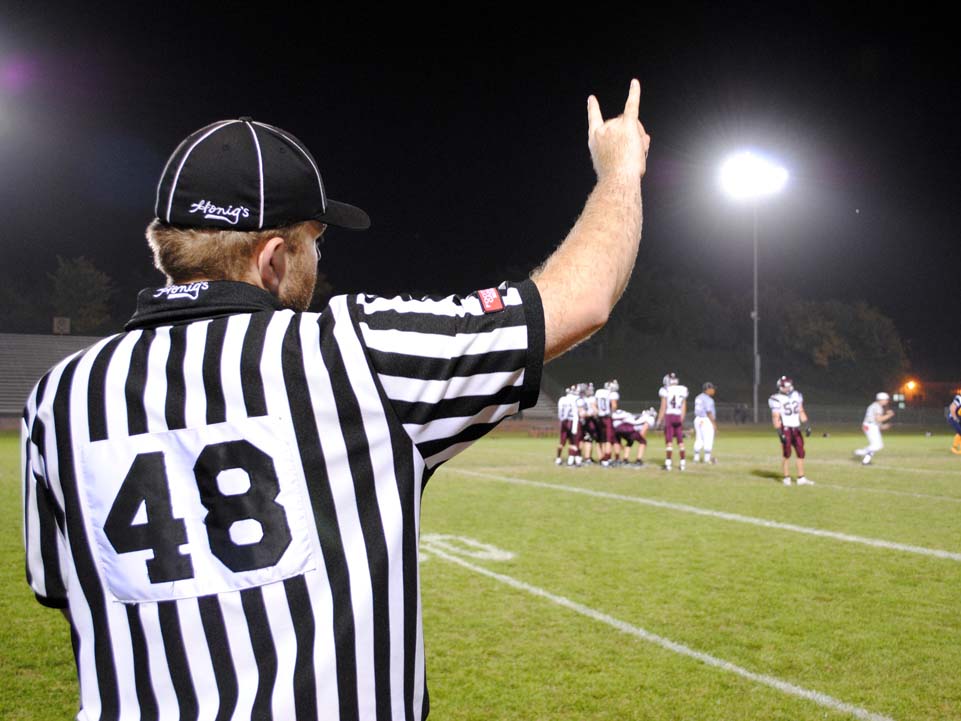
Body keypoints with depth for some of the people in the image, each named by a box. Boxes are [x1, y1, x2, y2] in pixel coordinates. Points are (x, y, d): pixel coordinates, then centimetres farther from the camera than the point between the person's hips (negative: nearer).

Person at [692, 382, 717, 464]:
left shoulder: (698, 398, 13)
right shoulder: (707, 399, -15)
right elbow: (709, 412, -19)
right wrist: (714, 424, -15)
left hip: (698, 420, 9)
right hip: (706, 421, -9)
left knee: (699, 440, 11)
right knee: (708, 440, -3)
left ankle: (696, 458, 12)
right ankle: (707, 458, -2)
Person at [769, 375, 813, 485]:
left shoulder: (796, 396, 9)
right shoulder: (777, 399, -8)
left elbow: (801, 412, 15)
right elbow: (776, 417, -11)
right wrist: (779, 432, -18)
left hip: (796, 428, 6)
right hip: (785, 429, -6)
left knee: (801, 454, 5)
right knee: (786, 454, -3)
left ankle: (801, 478, 12)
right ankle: (786, 478, 8)